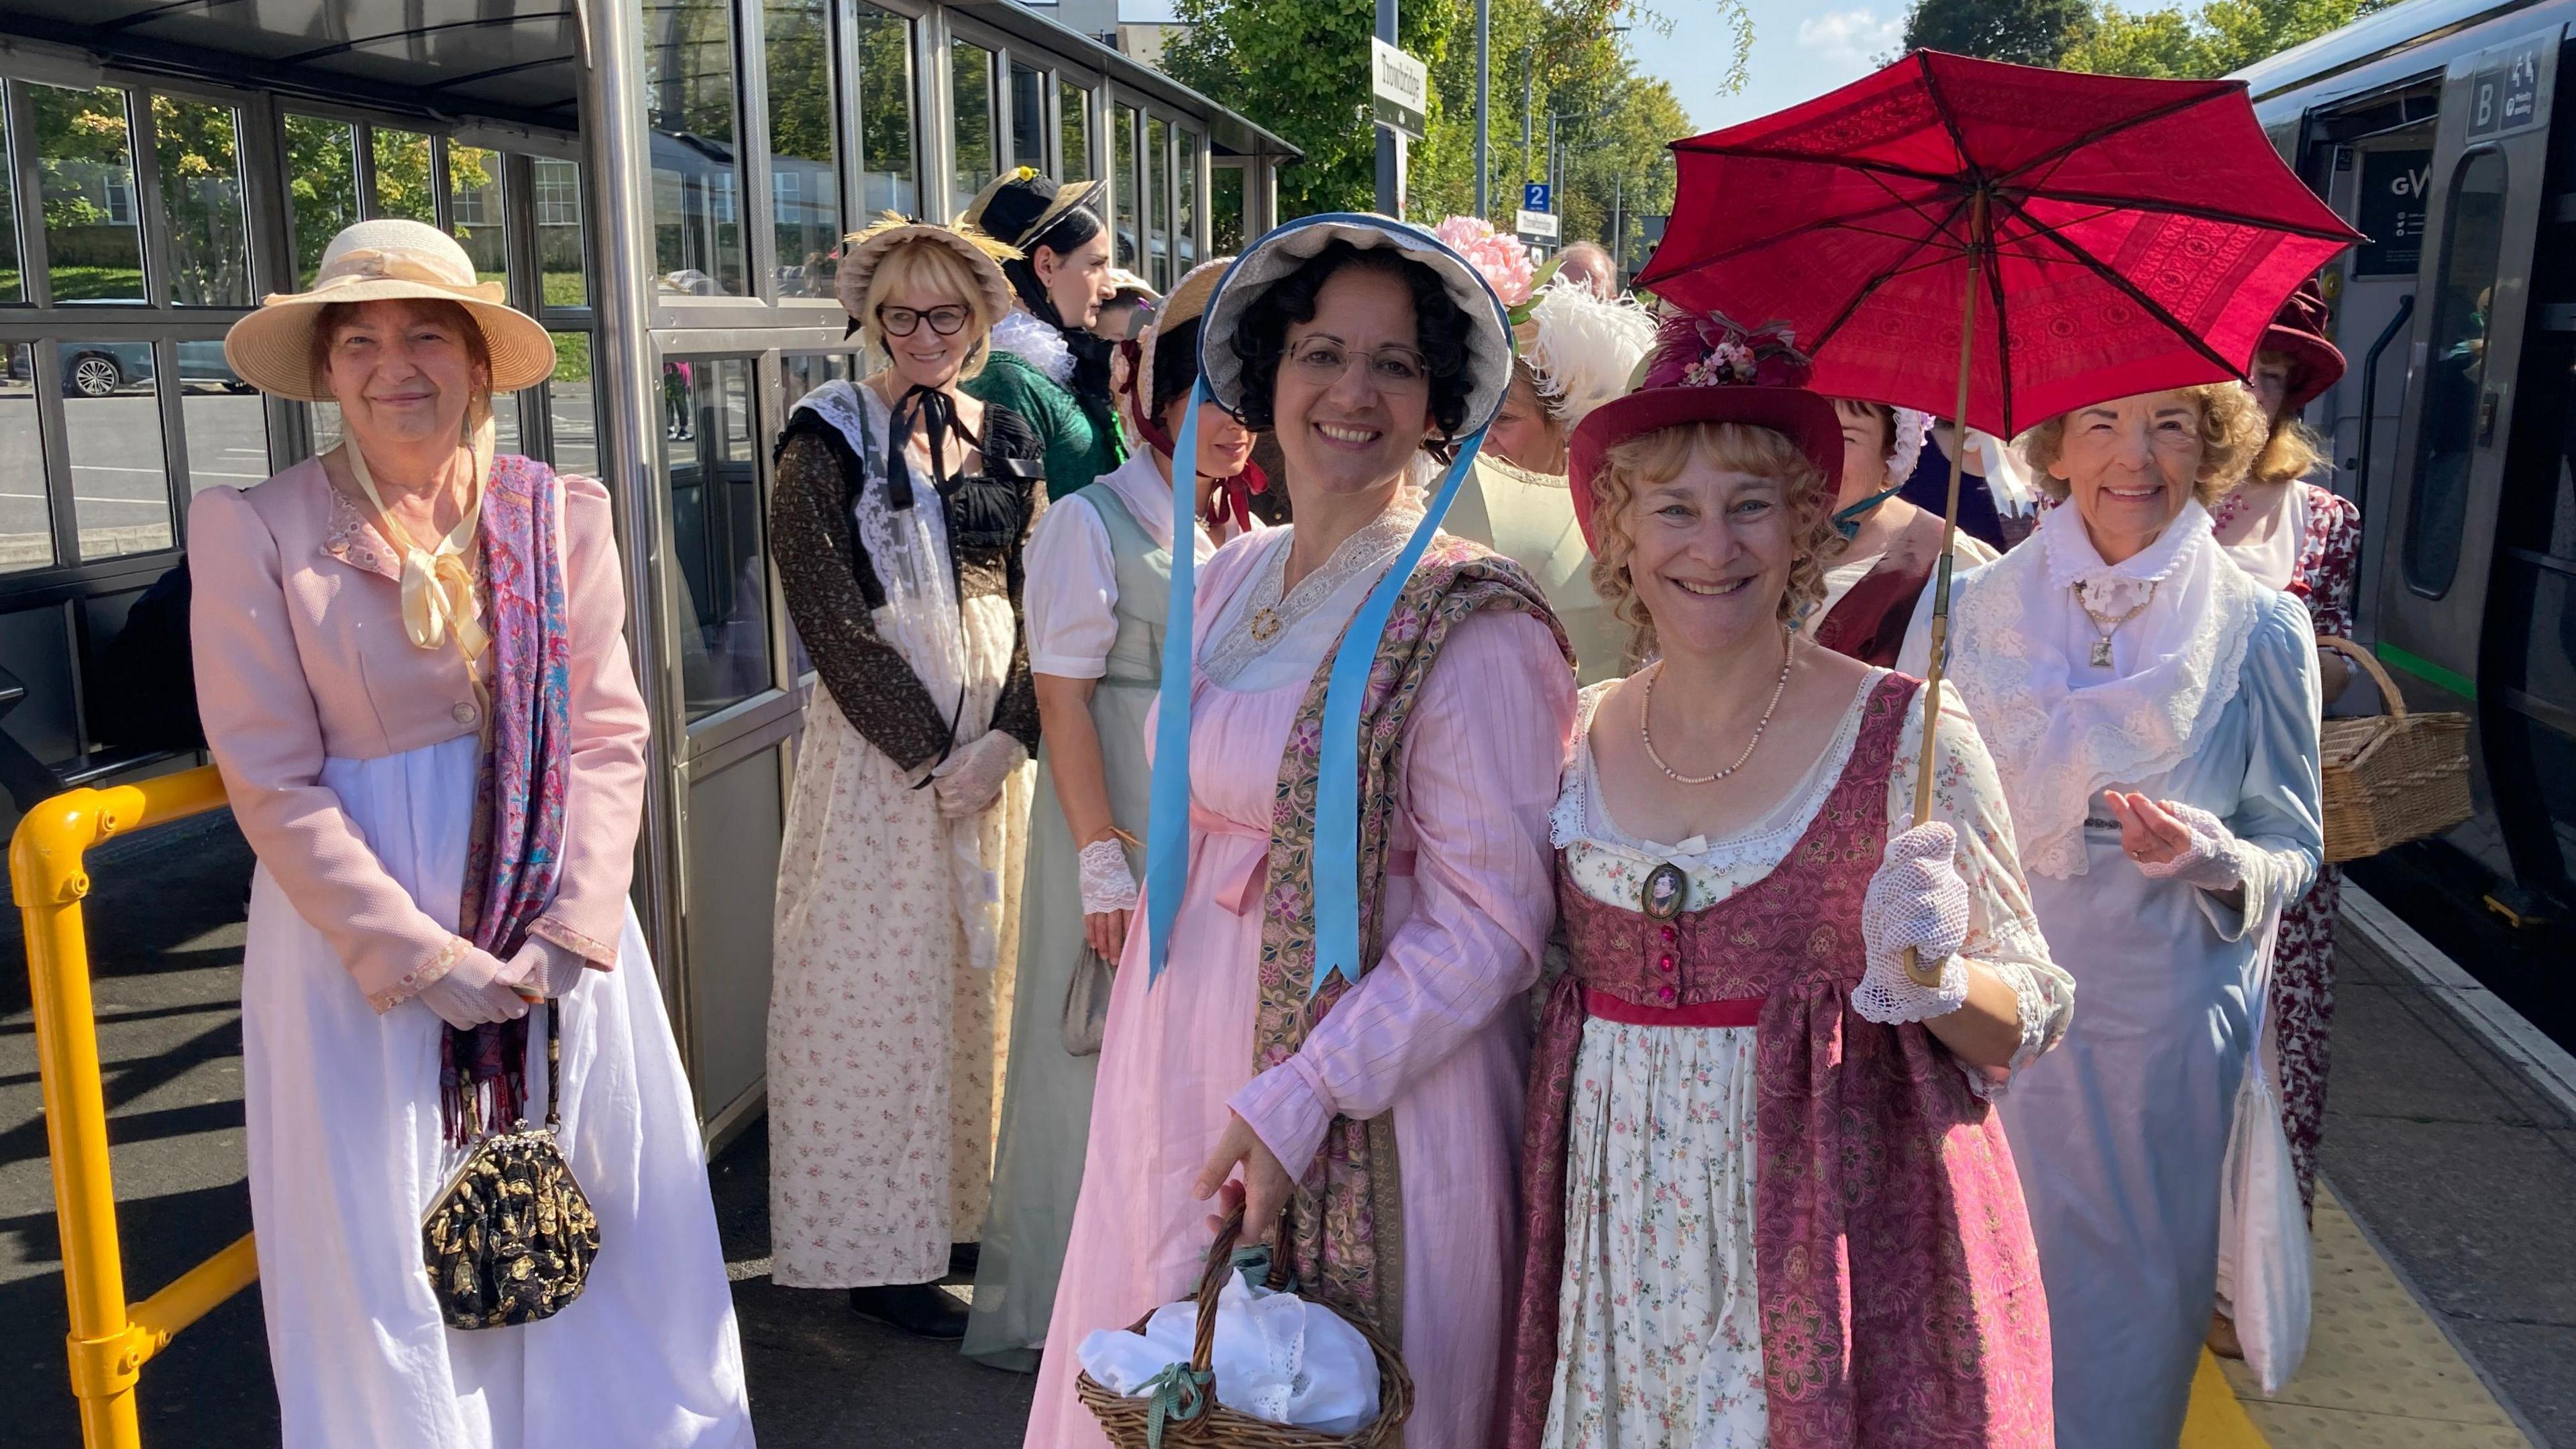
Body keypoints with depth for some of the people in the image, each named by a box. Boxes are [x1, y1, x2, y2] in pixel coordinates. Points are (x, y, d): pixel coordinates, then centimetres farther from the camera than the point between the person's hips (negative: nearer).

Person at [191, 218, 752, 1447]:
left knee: (596, 1238, 12)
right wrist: (416, 955, -13)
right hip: (359, 939, -2)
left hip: (559, 933, 2)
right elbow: (273, 779, -8)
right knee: (391, 1264, 9)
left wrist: (571, 930, -10)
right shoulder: (255, 530, -5)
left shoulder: (561, 513, 1)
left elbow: (609, 732, 0)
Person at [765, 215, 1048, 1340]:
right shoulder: (831, 442, -5)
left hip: (996, 741, 5)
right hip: (879, 743, -5)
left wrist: (1006, 739, -11)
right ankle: (880, 1250, 14)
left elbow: (1039, 602, 3)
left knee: (984, 971, 12)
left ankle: (969, 1199, 28)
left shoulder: (1006, 438, 9)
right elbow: (831, 621, -11)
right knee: (881, 983, 2)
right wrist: (932, 753, -15)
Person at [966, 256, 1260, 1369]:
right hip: (1118, 825, -6)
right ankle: (1049, 1313, 20)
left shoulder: (1244, 535, 11)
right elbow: (1063, 701, -13)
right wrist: (1105, 862, -17)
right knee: (1098, 1058, 3)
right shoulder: (1090, 525, -9)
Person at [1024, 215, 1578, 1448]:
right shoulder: (1231, 579, 6)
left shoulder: (1469, 621, -16)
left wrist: (1300, 1098, -21)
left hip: (1366, 1093, -6)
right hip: (1182, 1056, 7)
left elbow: (1491, 922, -18)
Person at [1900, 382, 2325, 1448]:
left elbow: (2295, 849, 2)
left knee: (2131, 1302, 13)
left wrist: (2214, 859, -19)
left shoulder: (2261, 628, -3)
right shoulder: (1967, 609, -2)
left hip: (2160, 1028, 0)